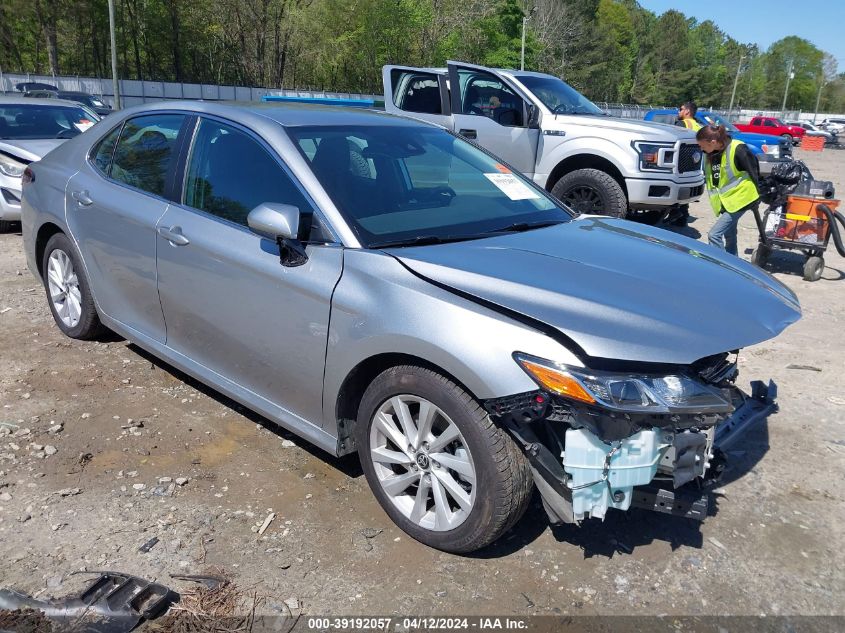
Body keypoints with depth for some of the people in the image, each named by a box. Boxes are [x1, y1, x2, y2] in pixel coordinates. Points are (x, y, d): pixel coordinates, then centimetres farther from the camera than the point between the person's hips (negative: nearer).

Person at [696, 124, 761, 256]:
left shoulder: (737, 149, -20)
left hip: (738, 200, -8)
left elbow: (753, 173, -13)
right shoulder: (709, 154, -1)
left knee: (714, 234, -15)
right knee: (729, 235, 21)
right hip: (724, 201, 8)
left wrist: (757, 198, -6)